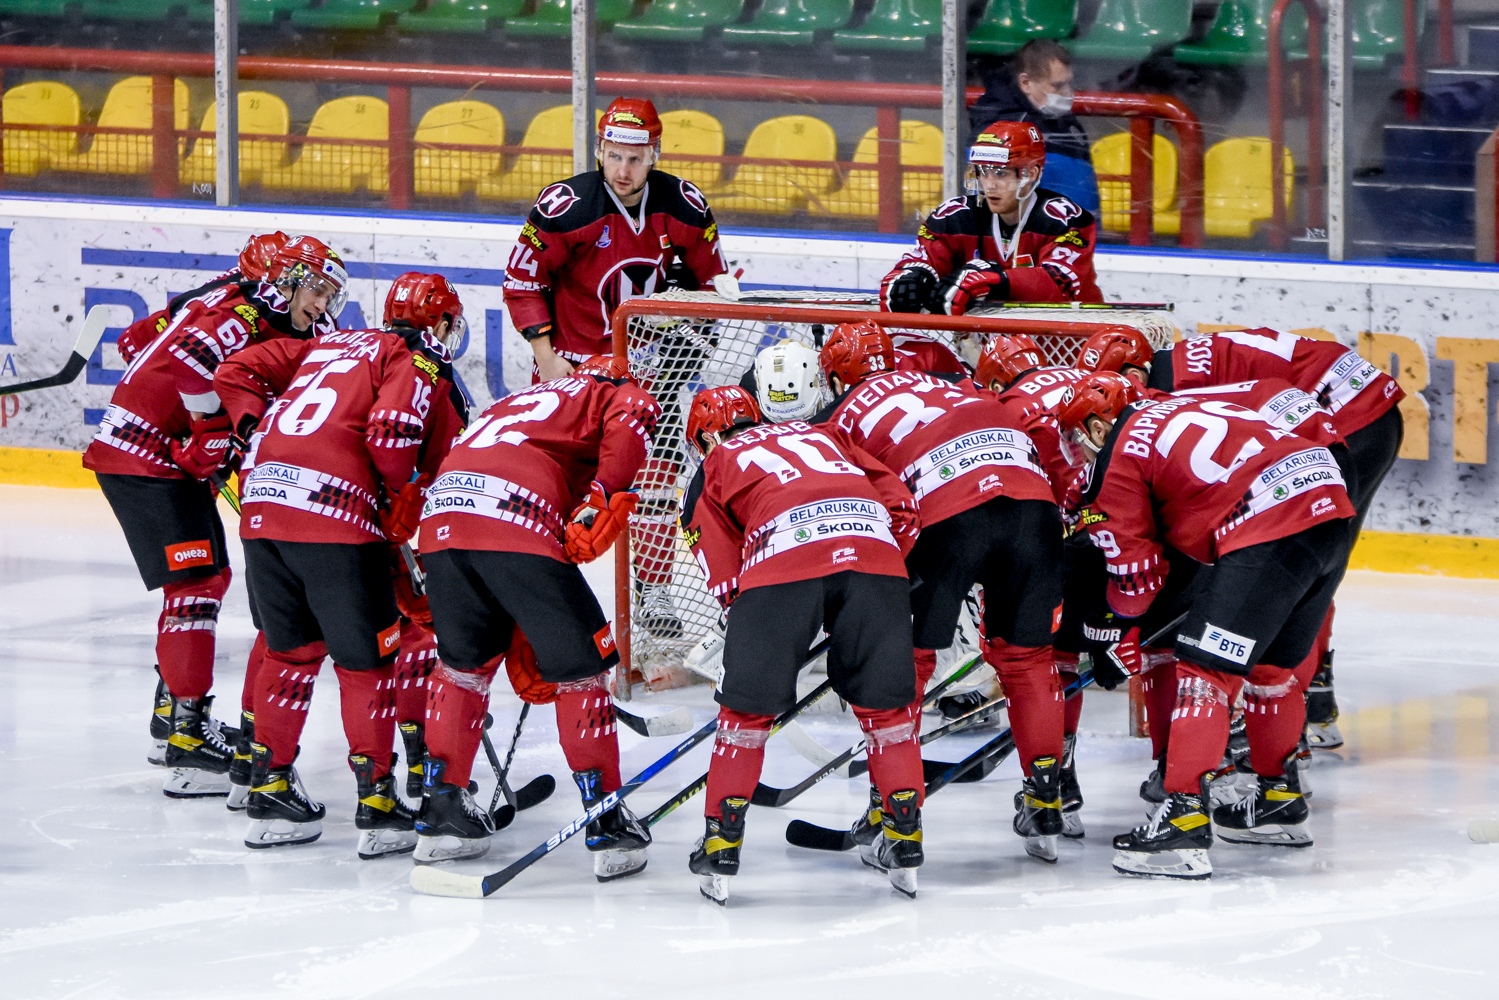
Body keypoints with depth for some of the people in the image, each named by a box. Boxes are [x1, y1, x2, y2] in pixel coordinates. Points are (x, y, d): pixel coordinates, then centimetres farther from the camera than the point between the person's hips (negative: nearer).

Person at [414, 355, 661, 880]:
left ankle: (440, 807, 30)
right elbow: (631, 422, -6)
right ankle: (607, 826, 6)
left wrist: (522, 651, 38)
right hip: (517, 521, -6)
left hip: (443, 513, 6)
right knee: (578, 665, 5)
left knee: (464, 659, 26)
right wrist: (604, 498, -11)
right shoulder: (617, 395, 24)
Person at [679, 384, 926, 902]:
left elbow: (724, 572, 15)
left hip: (785, 551, -3)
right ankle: (904, 841, 18)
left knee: (747, 705, 11)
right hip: (873, 548, 3)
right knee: (885, 699, 17)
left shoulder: (716, 465, 27)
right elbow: (902, 506, 26)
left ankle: (721, 848, 11)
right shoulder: (818, 434, 36)